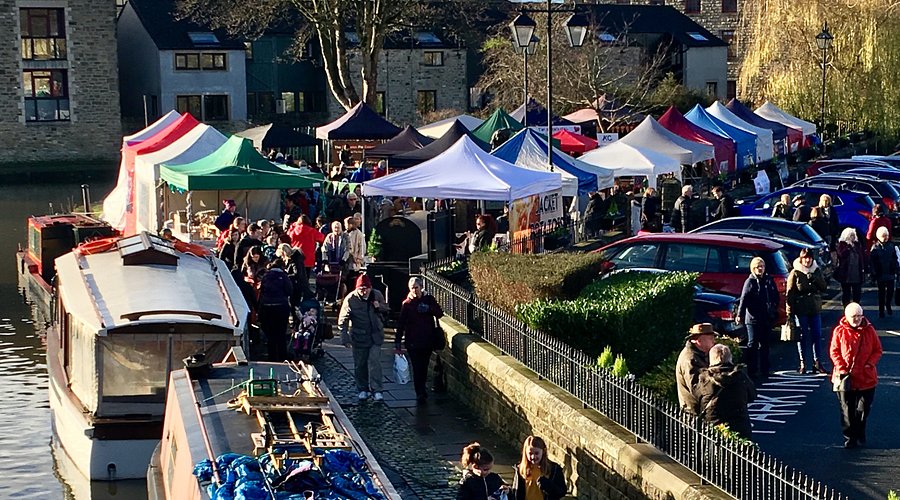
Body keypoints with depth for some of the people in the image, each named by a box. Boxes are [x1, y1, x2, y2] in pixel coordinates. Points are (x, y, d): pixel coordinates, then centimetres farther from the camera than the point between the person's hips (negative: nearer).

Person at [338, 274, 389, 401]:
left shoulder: (377, 295, -3)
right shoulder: (350, 299, -11)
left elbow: (386, 311, 14)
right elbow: (343, 320, -6)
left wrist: (380, 307, -10)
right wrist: (345, 337, -13)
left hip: (375, 336, 1)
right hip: (359, 337, 0)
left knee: (374, 362, -9)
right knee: (360, 365, 8)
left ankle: (376, 390, -5)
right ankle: (363, 389, 23)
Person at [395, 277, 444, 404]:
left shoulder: (429, 299, 4)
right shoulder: (406, 304, -1)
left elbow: (440, 313, -1)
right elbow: (400, 325, 0)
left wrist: (428, 309, -20)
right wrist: (397, 343, -3)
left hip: (428, 340, 2)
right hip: (413, 341, -2)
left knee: (424, 367, 11)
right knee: (417, 368, -6)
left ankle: (421, 390, 28)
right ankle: (420, 393, -2)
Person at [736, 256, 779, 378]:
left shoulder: (769, 280, 10)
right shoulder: (750, 282, -4)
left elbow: (776, 297, 16)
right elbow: (743, 299, -13)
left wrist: (774, 311, 6)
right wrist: (740, 315, -24)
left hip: (767, 318, 5)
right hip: (753, 318, -5)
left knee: (764, 344, 10)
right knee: (752, 344, -4)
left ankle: (764, 370, 15)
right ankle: (751, 370, -3)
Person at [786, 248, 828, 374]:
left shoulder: (817, 271, 8)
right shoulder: (795, 273, -5)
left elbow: (824, 287, 5)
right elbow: (790, 294, -6)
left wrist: (814, 279, -12)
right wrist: (789, 312, -11)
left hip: (815, 309, 4)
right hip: (801, 310, -4)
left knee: (817, 335, 4)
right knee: (802, 336, 1)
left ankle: (817, 362, 11)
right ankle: (803, 364, 8)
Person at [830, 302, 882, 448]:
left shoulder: (869, 330, 1)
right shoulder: (839, 331, -3)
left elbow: (877, 350, 5)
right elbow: (834, 351, -1)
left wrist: (870, 363, -11)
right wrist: (841, 368, -13)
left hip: (866, 377, 1)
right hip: (845, 377, -1)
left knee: (863, 409, 10)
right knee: (847, 410, 3)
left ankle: (860, 435, 27)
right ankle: (849, 438, 12)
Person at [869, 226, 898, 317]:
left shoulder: (891, 246, 1)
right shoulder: (875, 247, -7)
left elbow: (895, 259, 6)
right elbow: (872, 261, -8)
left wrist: (896, 270, 2)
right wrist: (874, 274, -10)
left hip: (890, 273, 2)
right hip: (881, 274, -2)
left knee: (890, 291, 7)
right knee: (881, 292, 6)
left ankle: (888, 305, 30)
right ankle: (881, 310, 16)